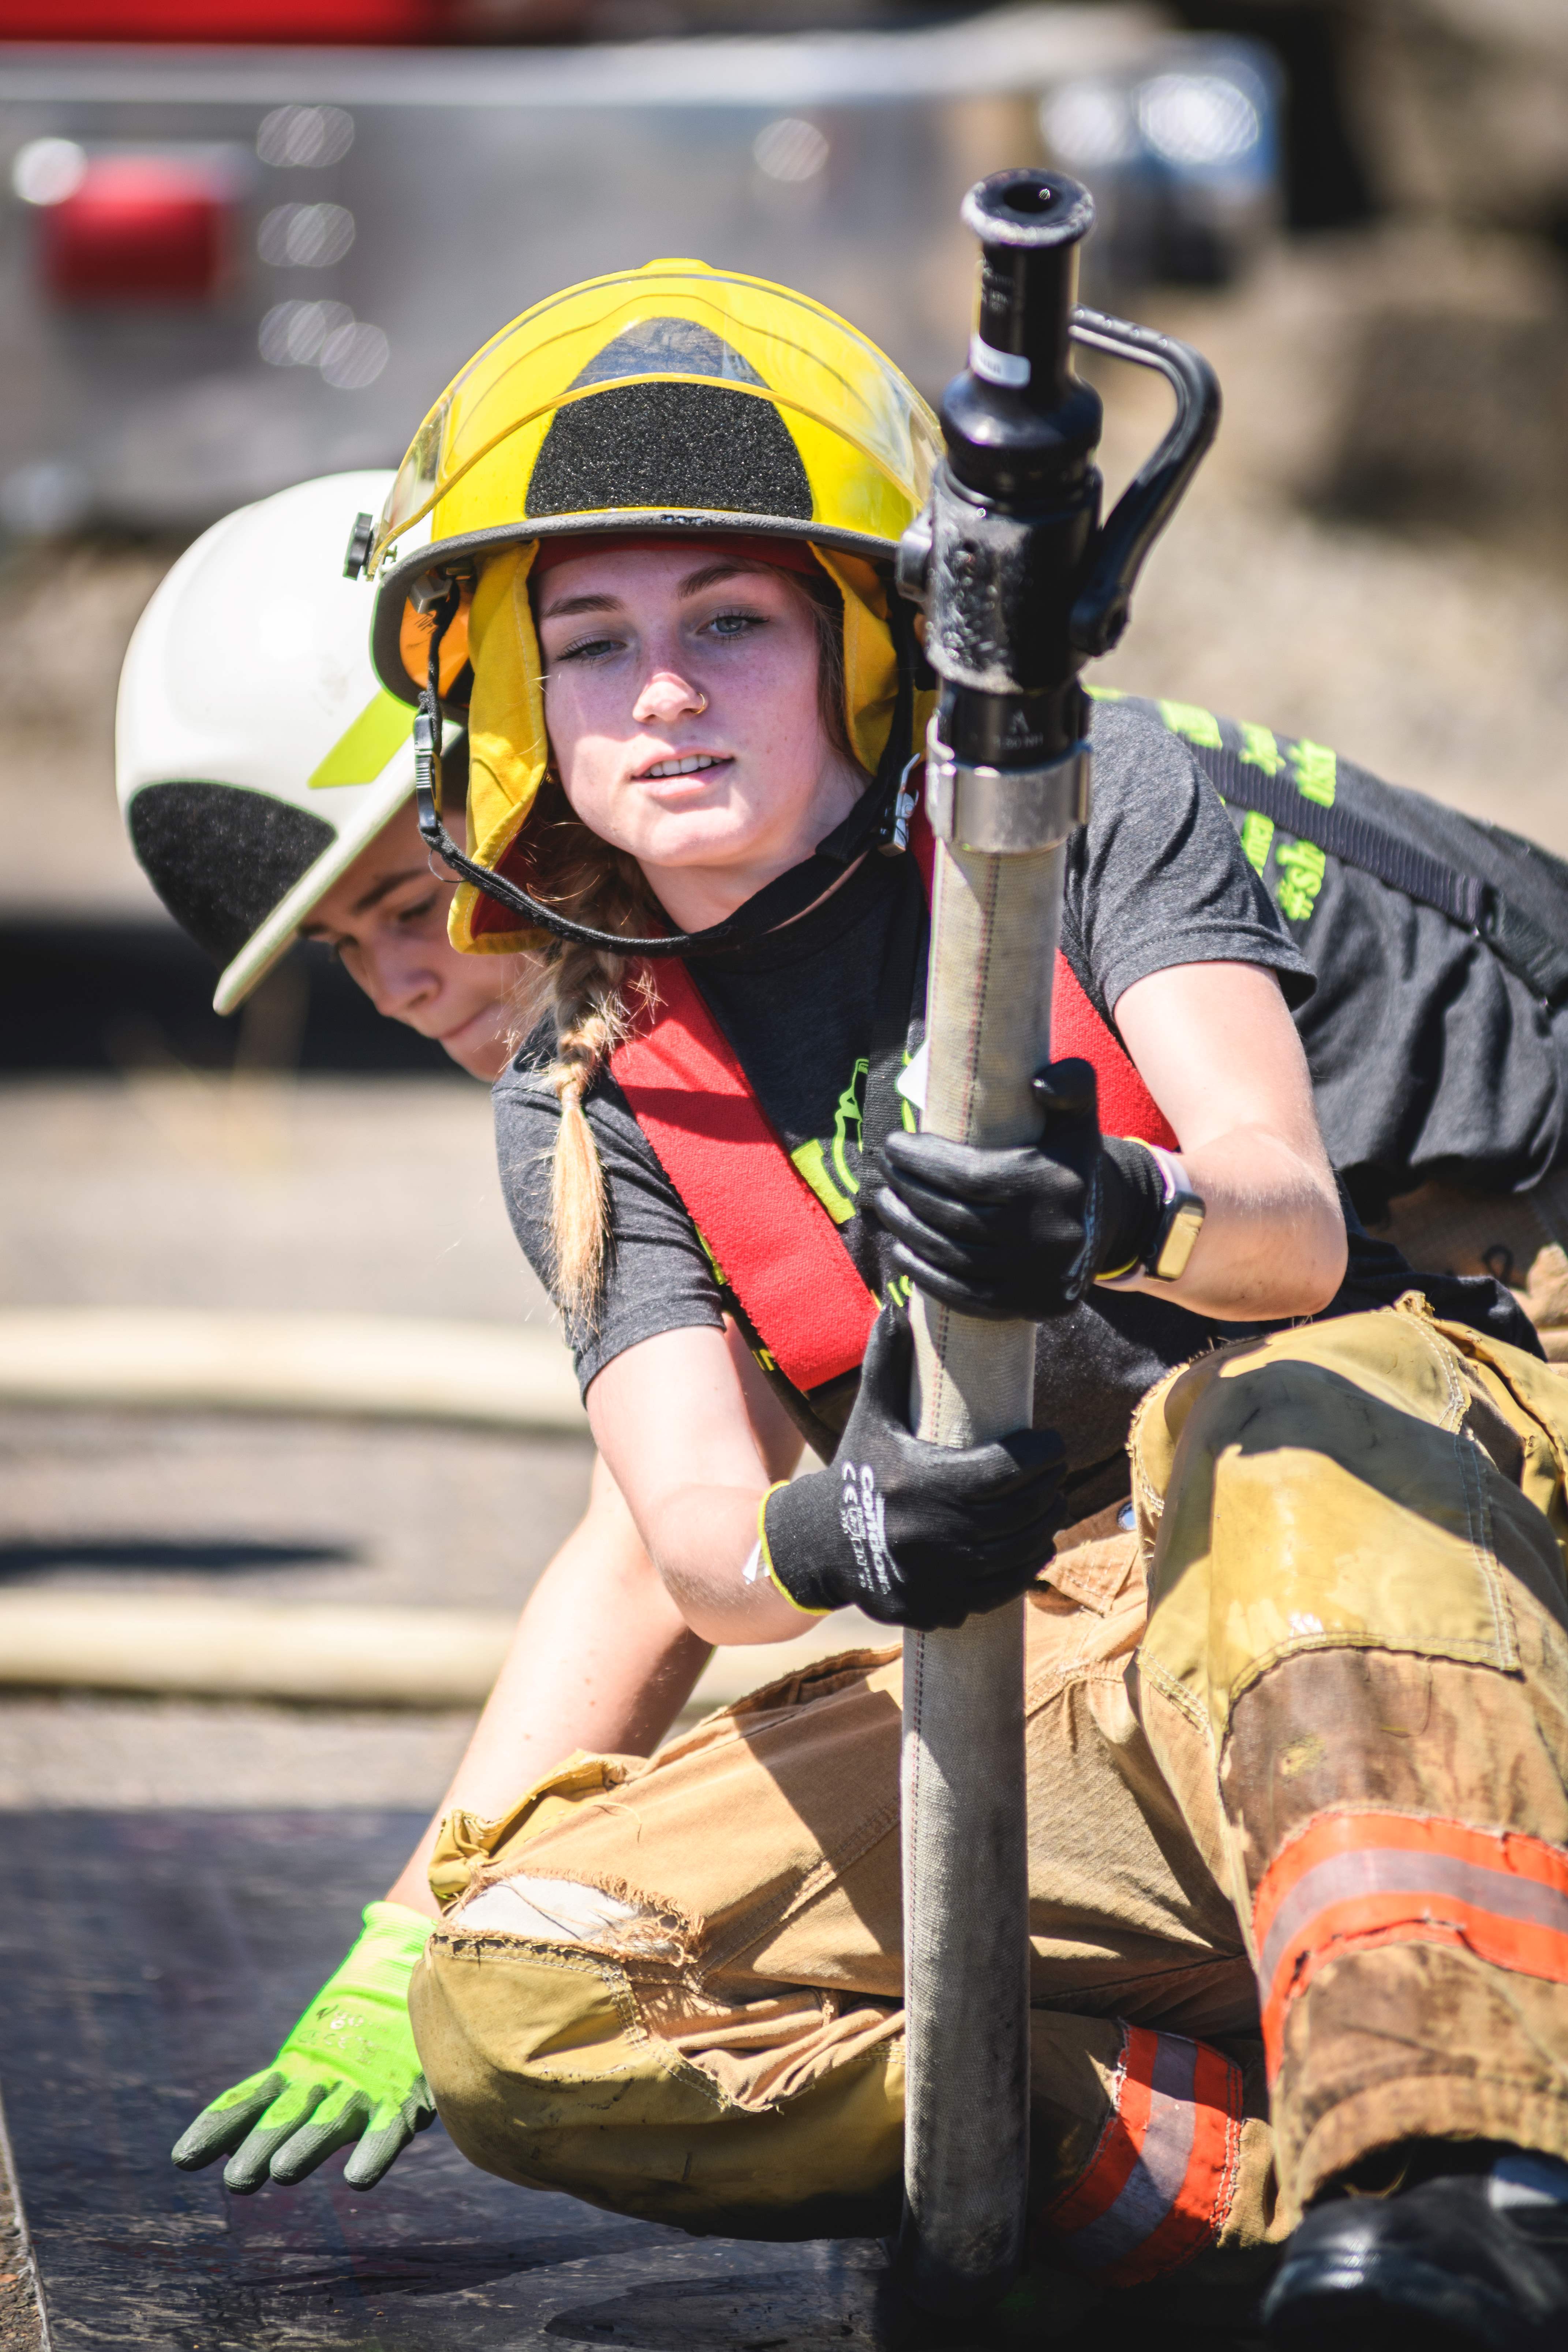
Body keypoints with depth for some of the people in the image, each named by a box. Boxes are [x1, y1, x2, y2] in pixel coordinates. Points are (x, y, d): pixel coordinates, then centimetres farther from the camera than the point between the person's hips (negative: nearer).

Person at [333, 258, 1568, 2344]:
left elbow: (1294, 1221, -13)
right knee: (518, 2002, -18)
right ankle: (1284, 2159, -31)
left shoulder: (1096, 803, 2)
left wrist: (1131, 1214, -38)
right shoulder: (595, 1108, 10)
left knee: (1267, 1424, -40)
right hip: (1062, 1697, 4)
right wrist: (822, 1543, -32)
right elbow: (692, 1525, -6)